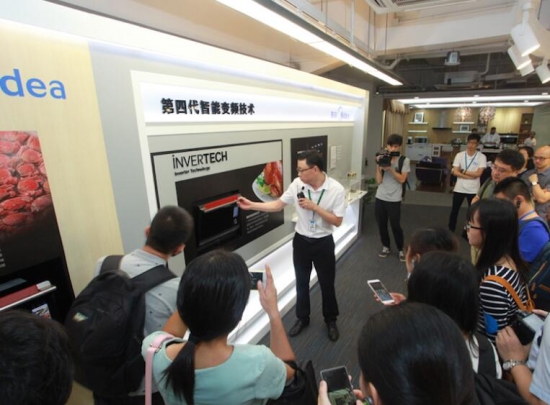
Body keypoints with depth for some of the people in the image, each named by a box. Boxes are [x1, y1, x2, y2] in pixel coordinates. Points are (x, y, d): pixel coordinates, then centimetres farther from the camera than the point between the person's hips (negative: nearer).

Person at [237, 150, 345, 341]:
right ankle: (302, 318, 42)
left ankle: (331, 320, 40)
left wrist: (314, 207, -25)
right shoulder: (297, 184, -11)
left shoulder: (336, 189, -18)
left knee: (327, 284, 15)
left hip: (323, 243, -2)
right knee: (301, 283, 18)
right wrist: (251, 205, -9)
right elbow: (277, 205, -3)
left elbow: (337, 221, -16)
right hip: (301, 241, 3)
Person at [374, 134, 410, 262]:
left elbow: (402, 179, -11)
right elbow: (379, 181, -2)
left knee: (395, 225, 3)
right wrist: (378, 166, -11)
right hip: (380, 197, 3)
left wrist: (390, 168, -18)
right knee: (381, 224, 11)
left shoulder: (404, 160, -3)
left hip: (394, 199, -3)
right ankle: (386, 247, 30)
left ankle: (401, 250, 24)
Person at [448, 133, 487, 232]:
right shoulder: (459, 155, -2)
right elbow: (455, 172, -9)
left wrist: (463, 171, -9)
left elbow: (478, 174, -14)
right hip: (459, 188, 1)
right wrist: (470, 176, -15)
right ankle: (450, 230, 25)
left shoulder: (482, 157, -5)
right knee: (454, 210, 11)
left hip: (473, 190, -1)